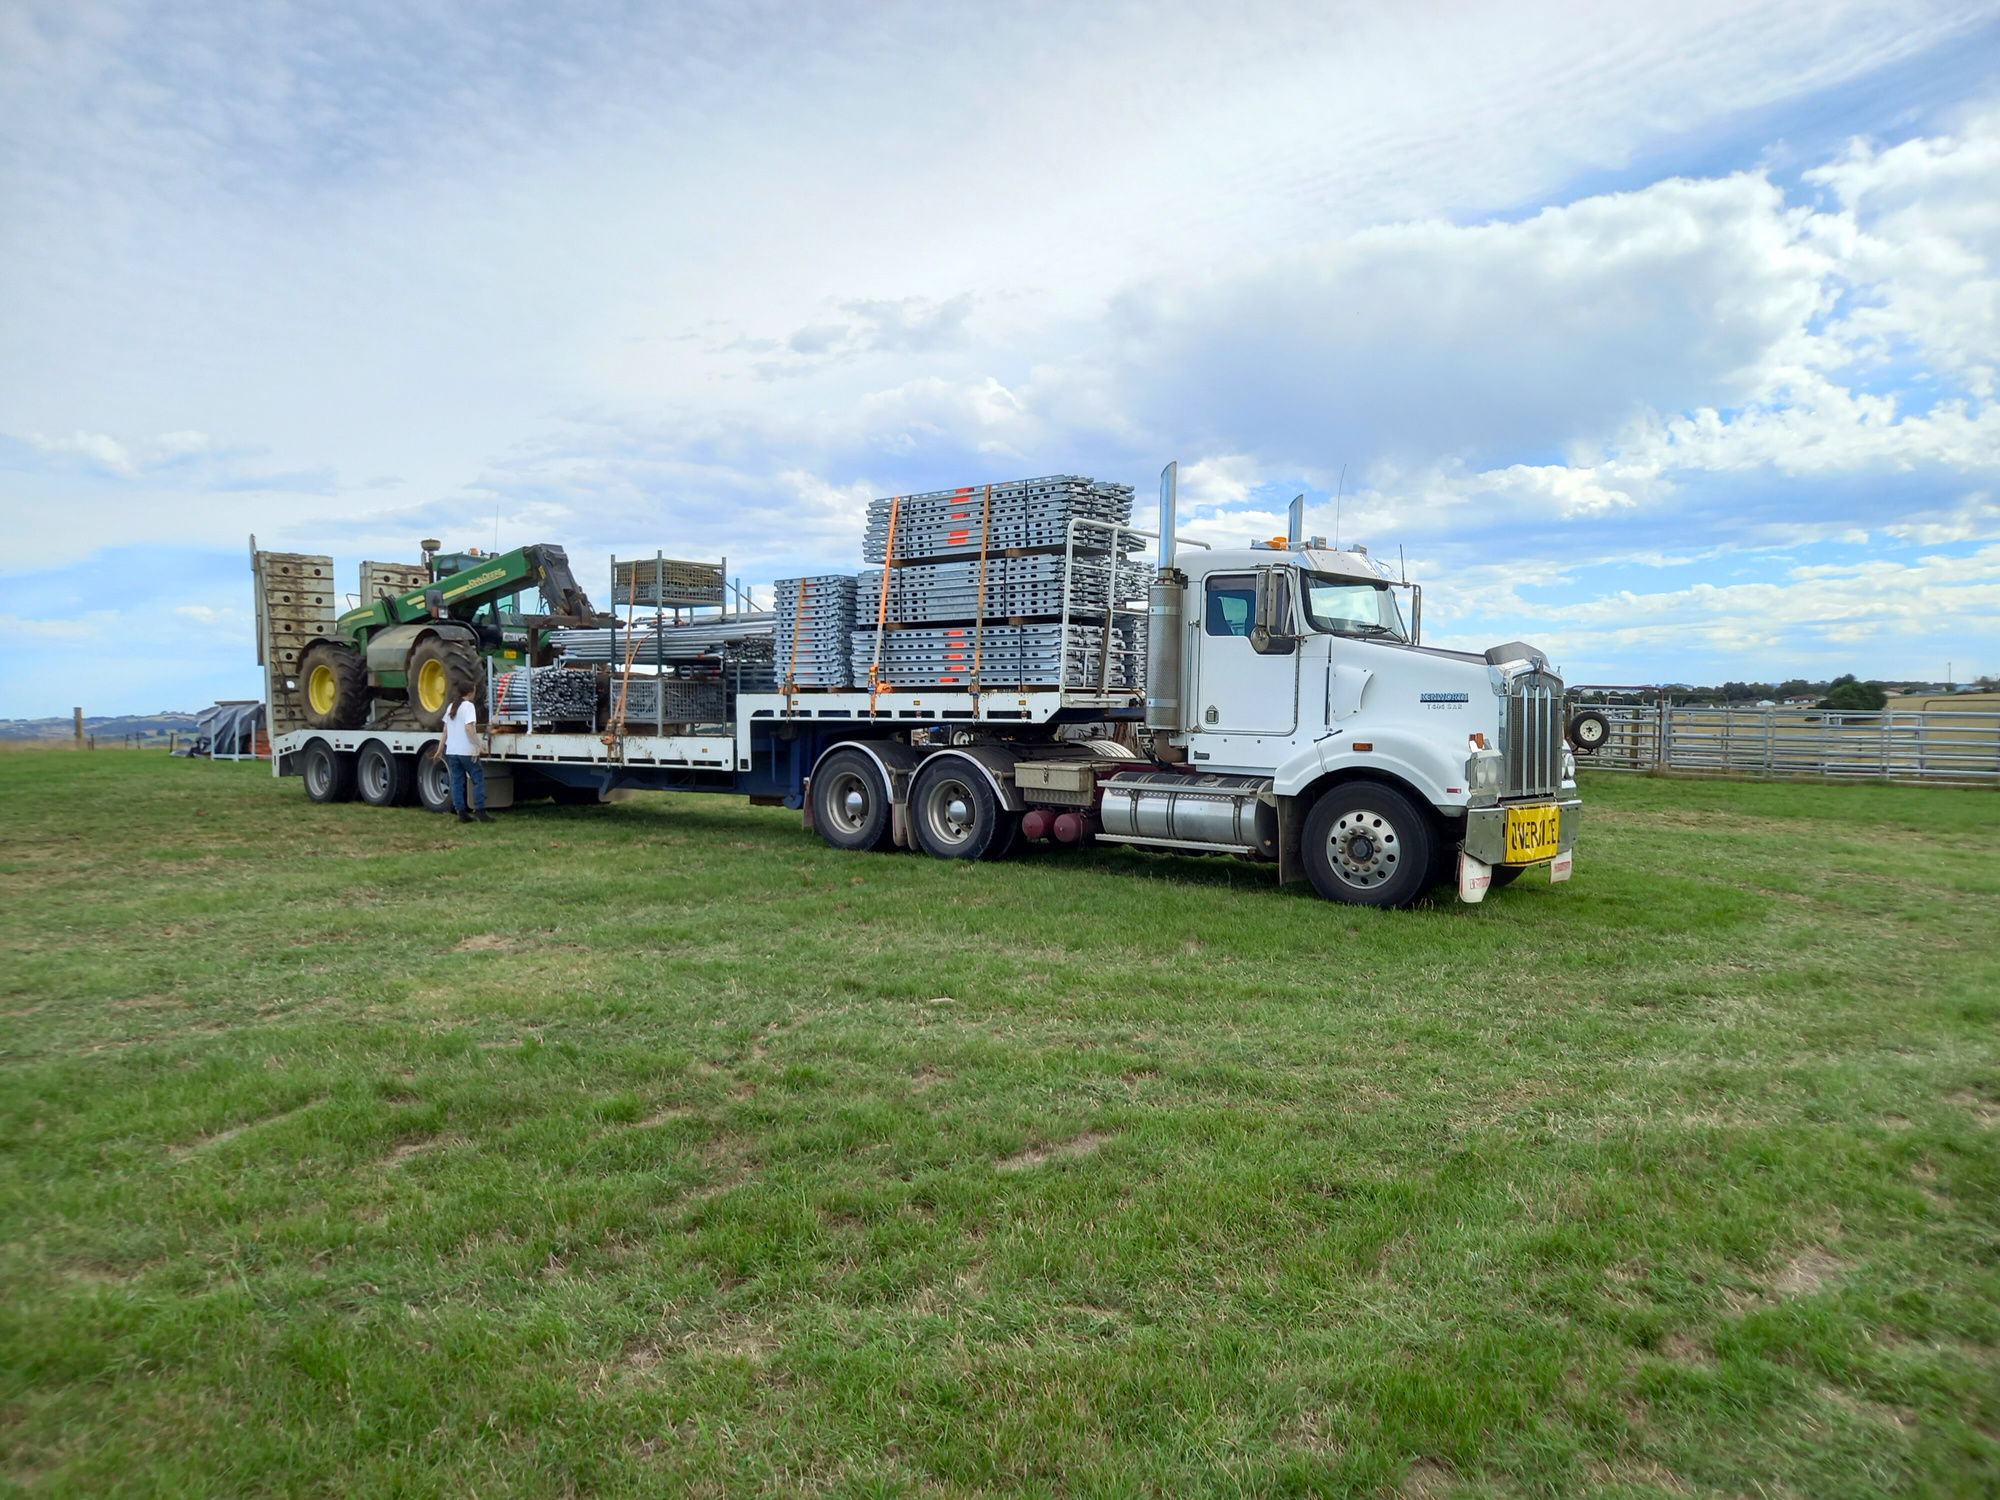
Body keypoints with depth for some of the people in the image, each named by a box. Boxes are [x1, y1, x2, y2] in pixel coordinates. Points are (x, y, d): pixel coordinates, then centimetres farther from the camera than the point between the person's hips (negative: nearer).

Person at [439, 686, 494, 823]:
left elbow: (445, 731, 15)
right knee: (478, 780, 0)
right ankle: (480, 811, -4)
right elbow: (469, 728, -20)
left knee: (457, 781, 8)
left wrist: (440, 748, 20)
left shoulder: (451, 706, 13)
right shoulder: (468, 706, -9)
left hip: (451, 750, 7)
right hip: (467, 750, -7)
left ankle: (461, 813, 9)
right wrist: (479, 745, -18)